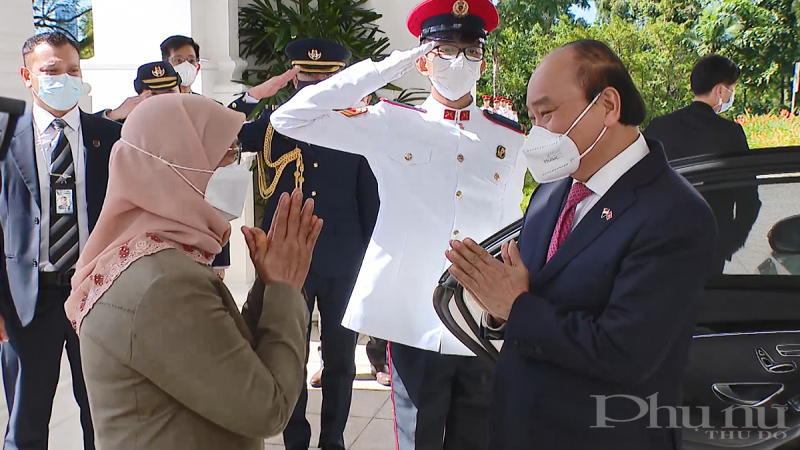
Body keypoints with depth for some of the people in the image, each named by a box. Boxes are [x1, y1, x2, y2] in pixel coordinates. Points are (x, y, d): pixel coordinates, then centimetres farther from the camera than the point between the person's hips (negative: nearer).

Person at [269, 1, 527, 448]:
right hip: (416, 325, -2)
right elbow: (290, 118, -10)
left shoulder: (512, 141, 5)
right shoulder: (391, 124, -2)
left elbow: (512, 231, 13)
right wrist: (387, 67, -11)